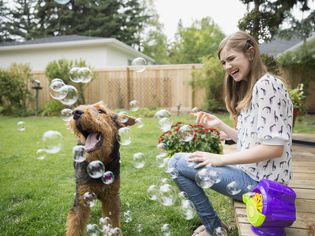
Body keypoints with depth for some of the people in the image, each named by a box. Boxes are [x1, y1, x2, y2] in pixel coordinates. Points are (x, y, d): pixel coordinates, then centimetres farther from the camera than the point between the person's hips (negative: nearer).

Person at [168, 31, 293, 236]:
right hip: (253, 173, 10)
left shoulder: (266, 85, -17)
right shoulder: (249, 89, 12)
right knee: (180, 160, 19)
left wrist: (221, 159, -18)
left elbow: (274, 148, -22)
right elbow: (249, 140, 12)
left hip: (261, 180, -10)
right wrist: (219, 124, 4)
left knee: (177, 163, -10)